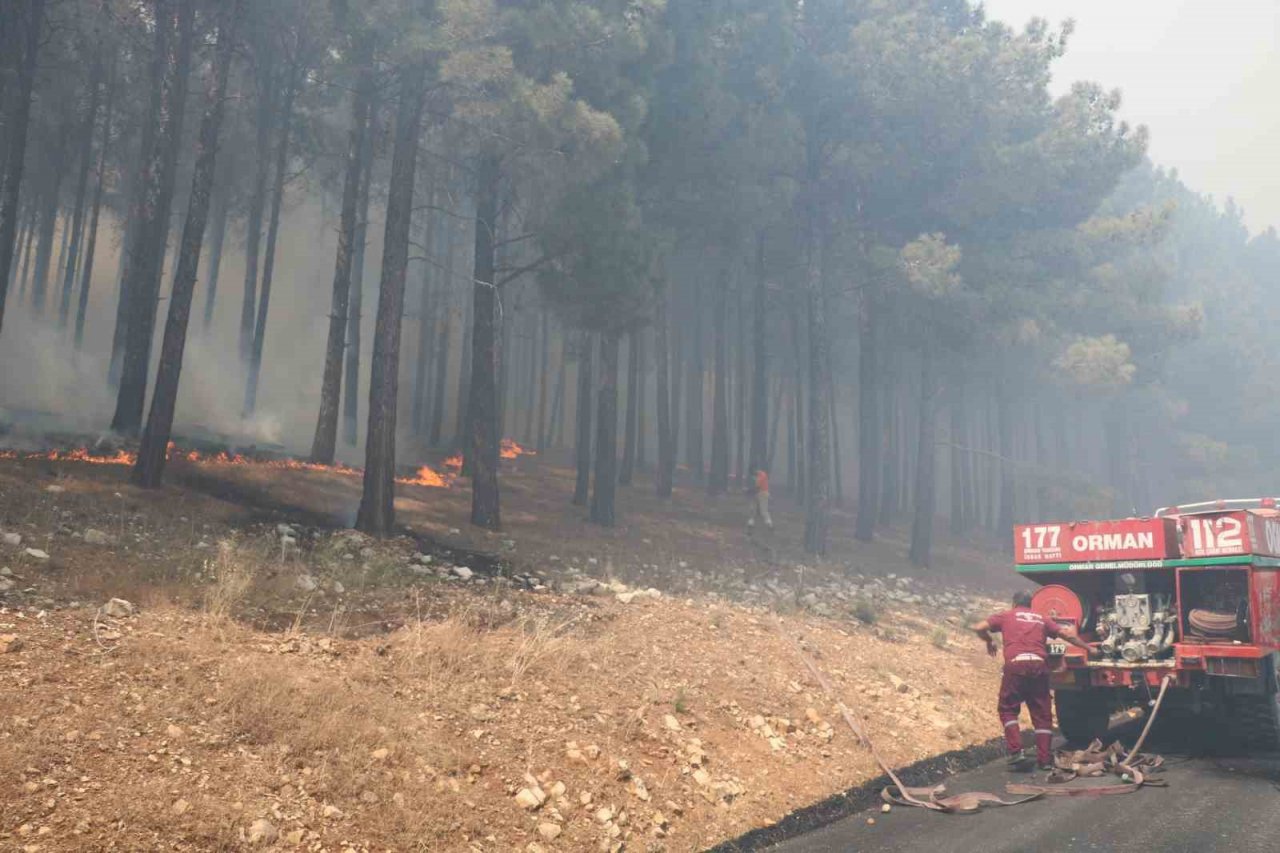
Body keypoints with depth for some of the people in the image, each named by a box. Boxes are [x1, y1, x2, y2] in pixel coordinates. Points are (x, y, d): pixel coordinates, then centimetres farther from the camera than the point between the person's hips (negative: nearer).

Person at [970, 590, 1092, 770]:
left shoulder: (1006, 616, 16)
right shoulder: (1041, 619, 23)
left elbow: (979, 628, 8)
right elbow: (1067, 634, 20)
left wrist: (989, 641, 27)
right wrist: (1087, 647, 33)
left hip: (1015, 665, -2)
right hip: (1039, 666, 2)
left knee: (1007, 709, 12)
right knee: (1042, 714, 11)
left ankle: (1016, 751, -2)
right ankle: (1045, 759, 9)